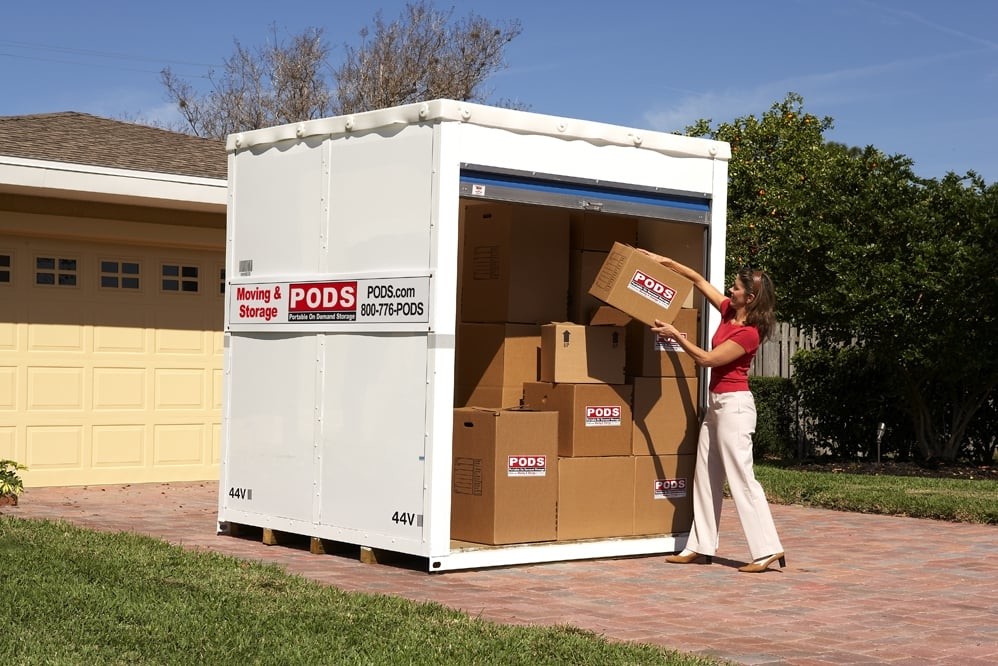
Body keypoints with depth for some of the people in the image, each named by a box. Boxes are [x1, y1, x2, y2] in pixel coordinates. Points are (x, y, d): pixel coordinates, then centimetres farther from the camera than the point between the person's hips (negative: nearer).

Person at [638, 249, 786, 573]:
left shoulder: (749, 333, -18)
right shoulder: (729, 311, 5)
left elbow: (707, 359, -17)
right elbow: (698, 280, 14)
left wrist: (675, 334, -14)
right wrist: (665, 262, 11)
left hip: (734, 404, -10)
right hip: (716, 402, 10)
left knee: (741, 478, -9)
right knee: (706, 475, 11)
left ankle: (767, 549, -7)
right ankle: (701, 546, 16)